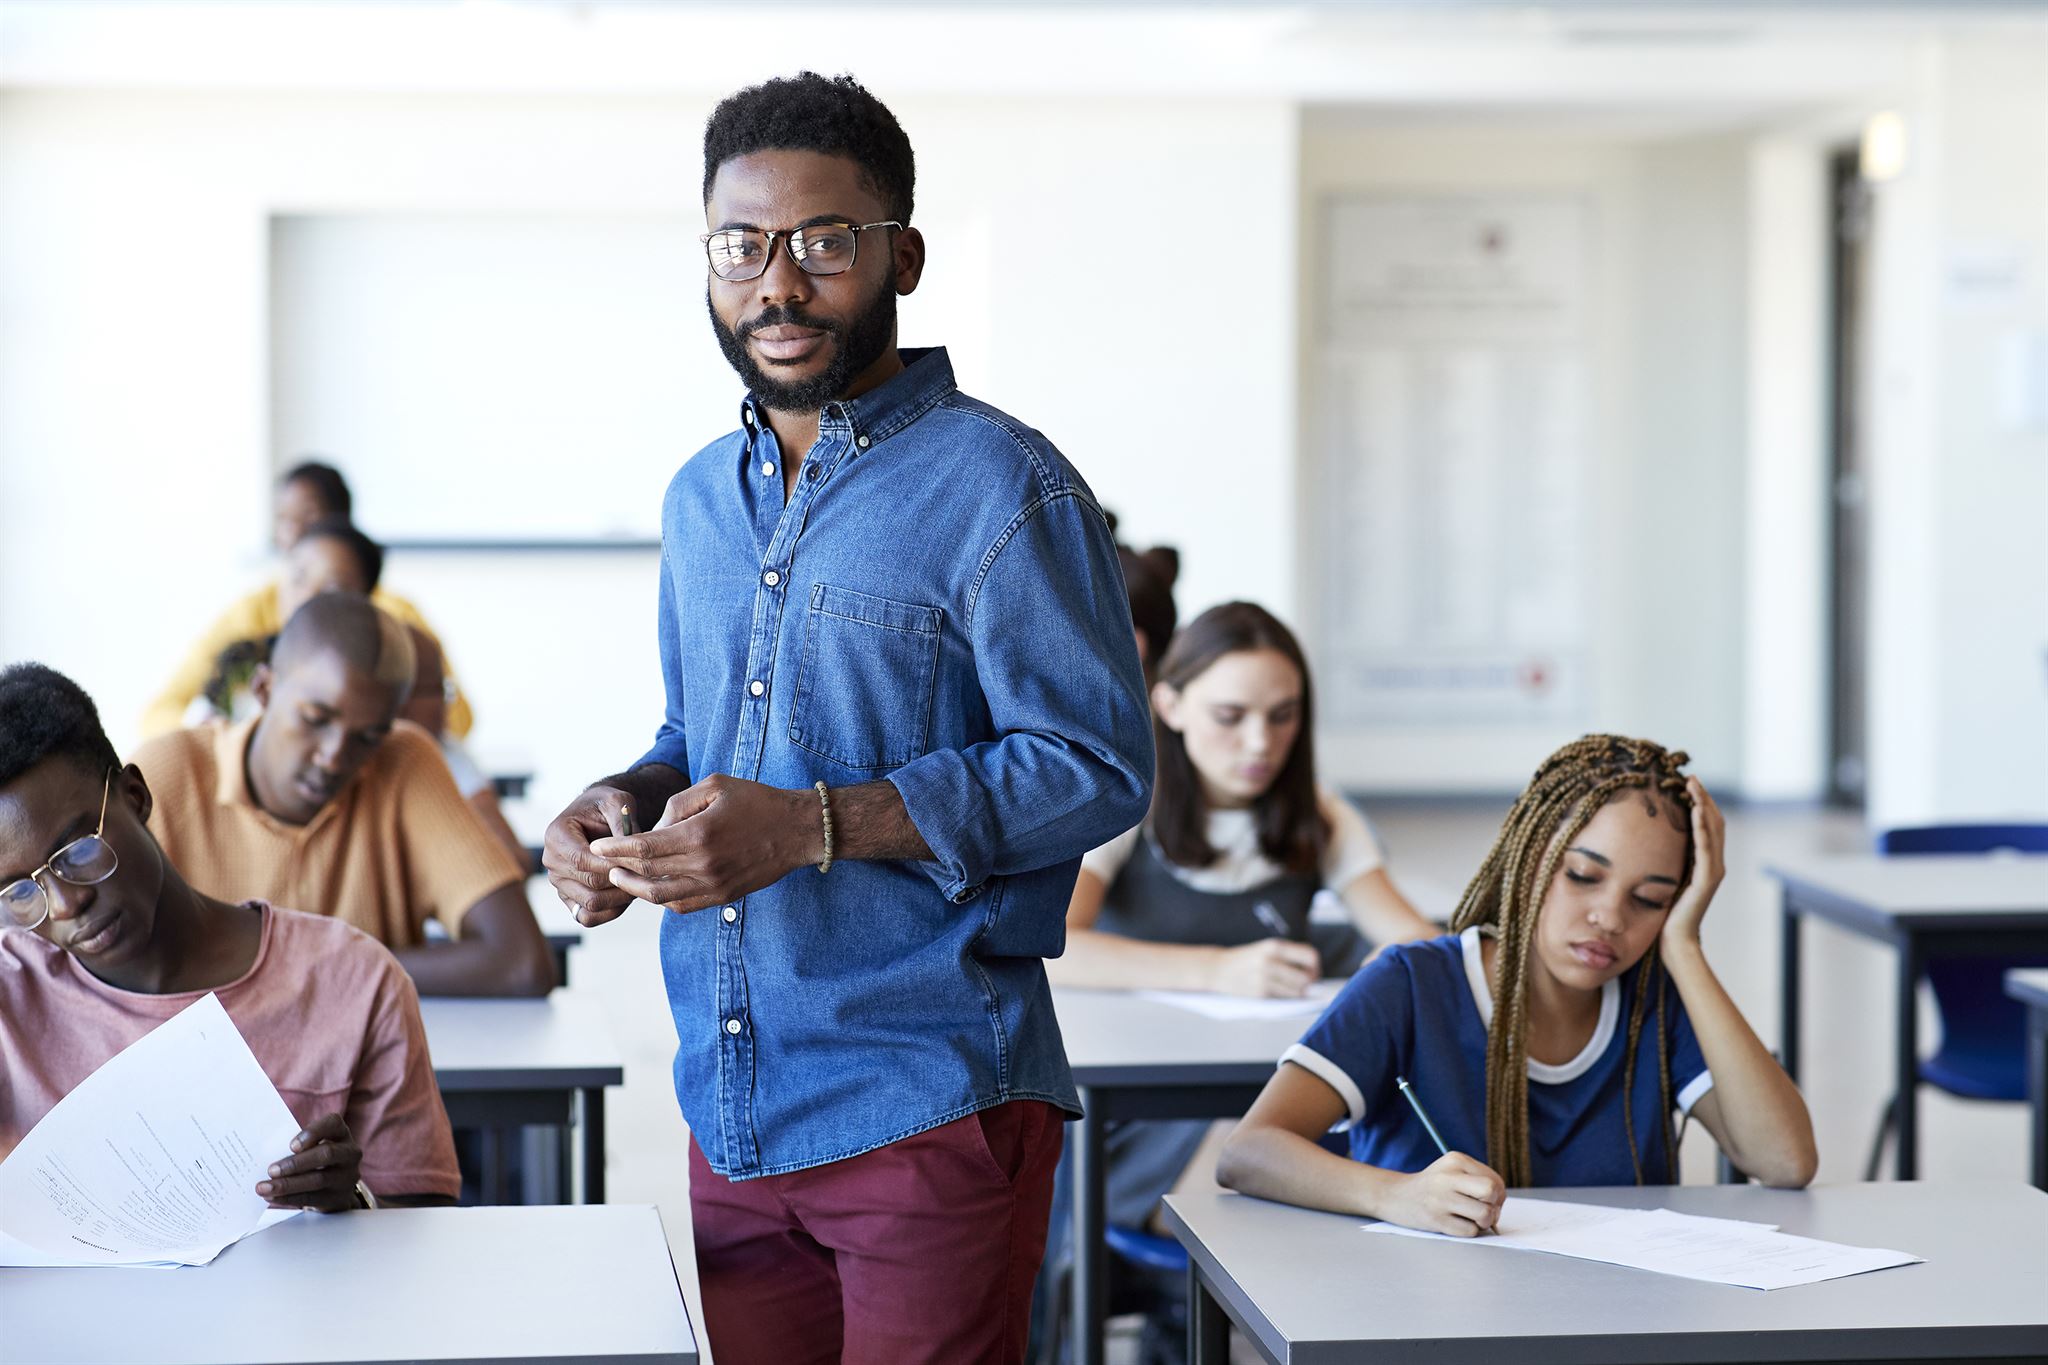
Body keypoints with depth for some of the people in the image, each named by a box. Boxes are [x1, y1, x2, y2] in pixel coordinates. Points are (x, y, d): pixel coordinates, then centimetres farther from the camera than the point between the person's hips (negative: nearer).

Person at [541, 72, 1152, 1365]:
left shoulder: (1002, 488, -9)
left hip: (927, 1112, -6)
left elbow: (1098, 764, -14)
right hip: (731, 1113, 7)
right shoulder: (704, 498, 15)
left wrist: (815, 826, -22)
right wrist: (629, 807, 1)